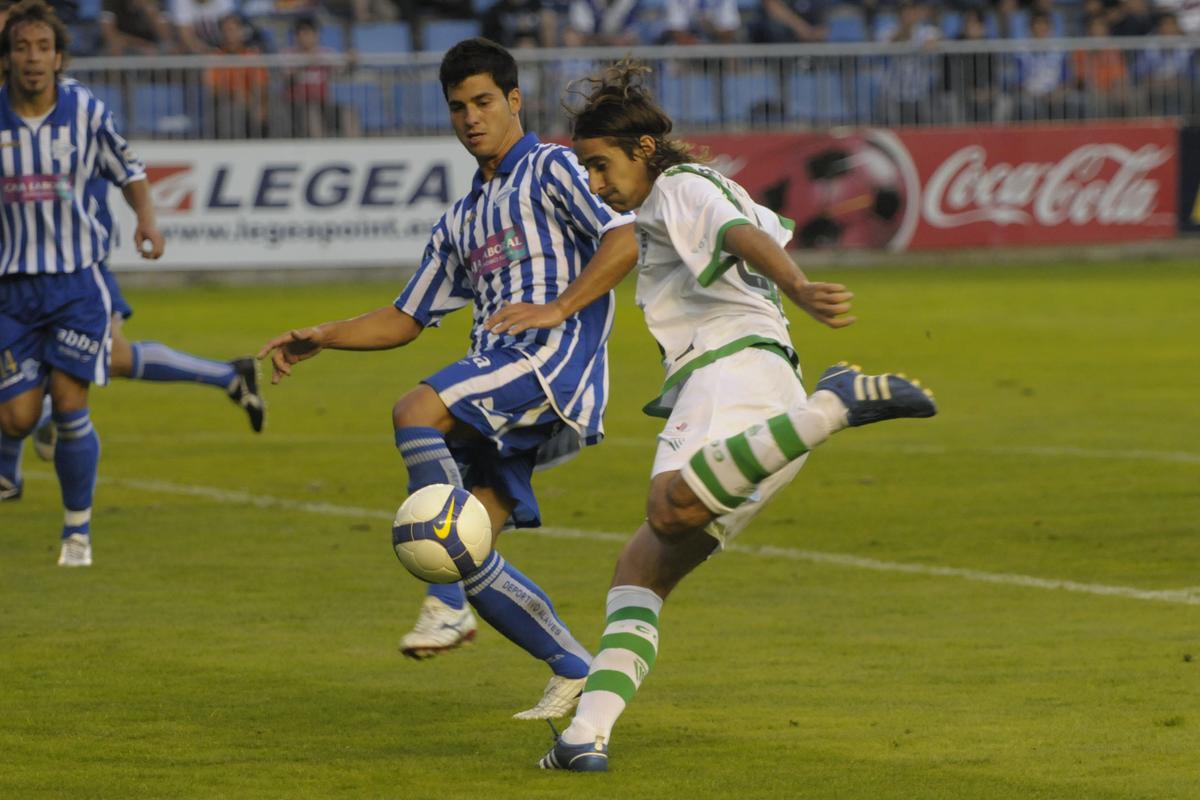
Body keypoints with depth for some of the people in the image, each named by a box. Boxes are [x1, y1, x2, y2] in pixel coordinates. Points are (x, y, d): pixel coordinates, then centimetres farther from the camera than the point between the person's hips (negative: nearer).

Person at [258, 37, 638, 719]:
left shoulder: (550, 169, 5)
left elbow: (622, 241, -10)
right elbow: (406, 319, 30)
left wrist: (558, 307, -21)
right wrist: (319, 339, 18)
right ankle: (575, 671, 8)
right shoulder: (460, 222, 28)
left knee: (416, 412, -29)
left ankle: (449, 604, -27)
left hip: (556, 355, -8)